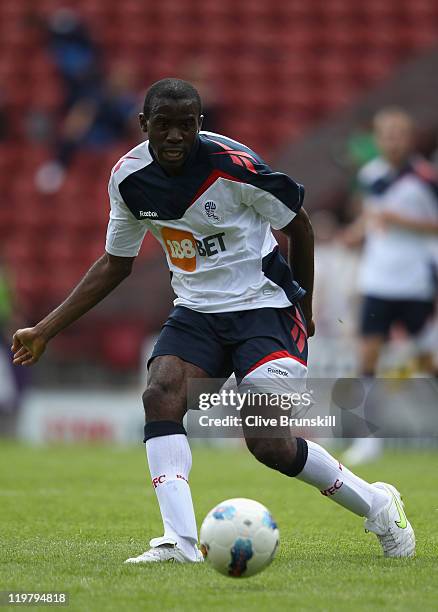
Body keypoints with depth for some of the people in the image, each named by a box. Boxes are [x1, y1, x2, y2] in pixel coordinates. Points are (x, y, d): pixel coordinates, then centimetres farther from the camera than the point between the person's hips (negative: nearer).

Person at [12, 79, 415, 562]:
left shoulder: (232, 164, -20)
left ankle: (376, 506, 8)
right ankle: (180, 541, -28)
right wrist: (45, 330, 8)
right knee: (160, 394, -24)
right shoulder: (128, 178, -4)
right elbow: (115, 264, 11)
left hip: (264, 307, -5)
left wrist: (304, 306, 6)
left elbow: (298, 226, -4)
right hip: (196, 311, 5)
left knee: (268, 444, -16)